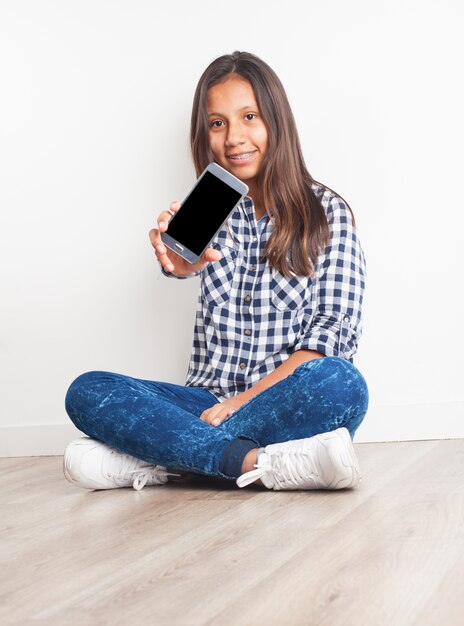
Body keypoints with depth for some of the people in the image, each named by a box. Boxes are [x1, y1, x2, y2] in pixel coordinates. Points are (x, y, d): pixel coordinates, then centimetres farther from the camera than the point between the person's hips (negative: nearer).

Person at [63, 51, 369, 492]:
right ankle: (261, 464, -34)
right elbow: (180, 259, -11)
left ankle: (155, 460, -27)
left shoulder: (328, 212, 3)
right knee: (87, 392, -20)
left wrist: (244, 400, -15)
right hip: (208, 402, 3)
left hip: (284, 402, -2)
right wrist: (177, 261, -37)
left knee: (340, 384, -35)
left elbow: (334, 332, -5)